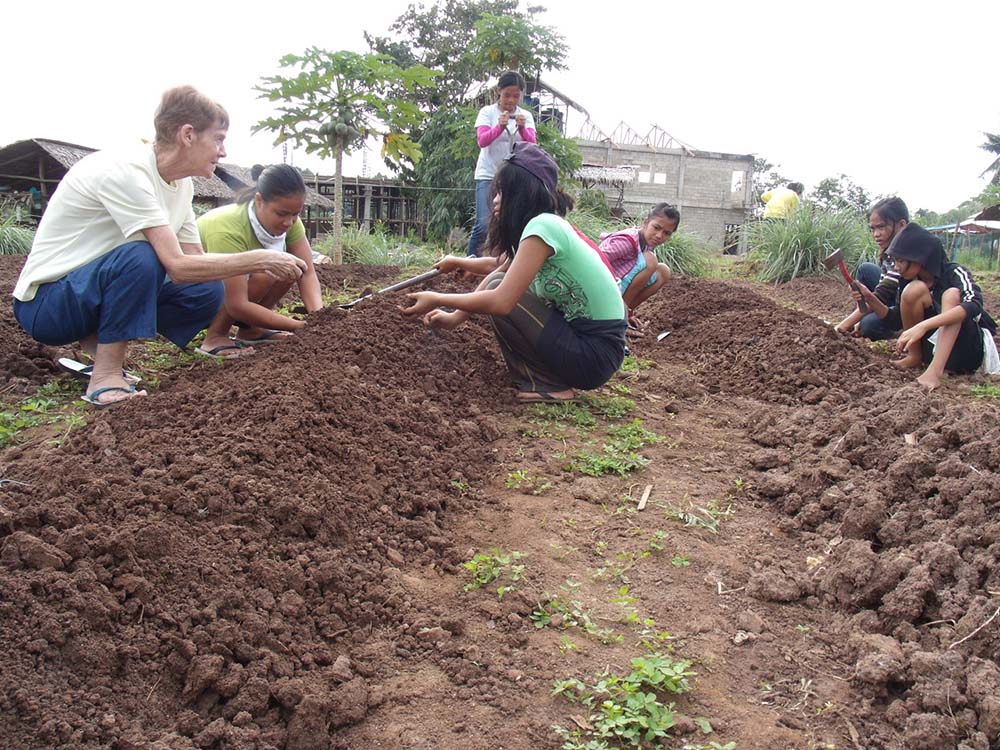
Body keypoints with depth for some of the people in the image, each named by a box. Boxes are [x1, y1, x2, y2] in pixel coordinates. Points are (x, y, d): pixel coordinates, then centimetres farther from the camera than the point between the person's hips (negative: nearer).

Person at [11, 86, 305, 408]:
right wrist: (260, 259, -27)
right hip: (43, 302, -8)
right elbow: (178, 267, -31)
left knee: (208, 291, -9)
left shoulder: (182, 184, 3)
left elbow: (196, 260, 3)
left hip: (94, 292, 8)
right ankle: (105, 376, -20)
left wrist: (263, 266, -7)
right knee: (141, 258, -35)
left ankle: (97, 344, 4)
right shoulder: (125, 172, -25)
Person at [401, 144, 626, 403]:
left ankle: (548, 385, -4)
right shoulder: (548, 226, 11)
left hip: (594, 355, -9)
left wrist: (437, 300, -14)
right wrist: (454, 317, 8)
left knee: (500, 288, -13)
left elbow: (500, 301, -25)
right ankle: (551, 376, 14)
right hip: (580, 336, 9)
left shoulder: (542, 226, -18)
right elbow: (498, 268, 15)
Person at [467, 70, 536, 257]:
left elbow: (532, 144, -5)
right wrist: (499, 127, -30)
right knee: (484, 224, -13)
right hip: (488, 175, -3)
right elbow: (482, 141, -13)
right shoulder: (487, 112, 0)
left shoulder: (526, 116, 7)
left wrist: (522, 128, -24)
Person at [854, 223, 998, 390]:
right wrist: (869, 298, -11)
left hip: (969, 348, -4)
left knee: (952, 294, -29)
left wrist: (923, 325, -48)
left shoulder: (954, 273, -15)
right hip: (932, 347, 4)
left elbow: (974, 305, -35)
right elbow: (896, 320, 7)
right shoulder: (908, 281, -1)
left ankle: (934, 371, -43)